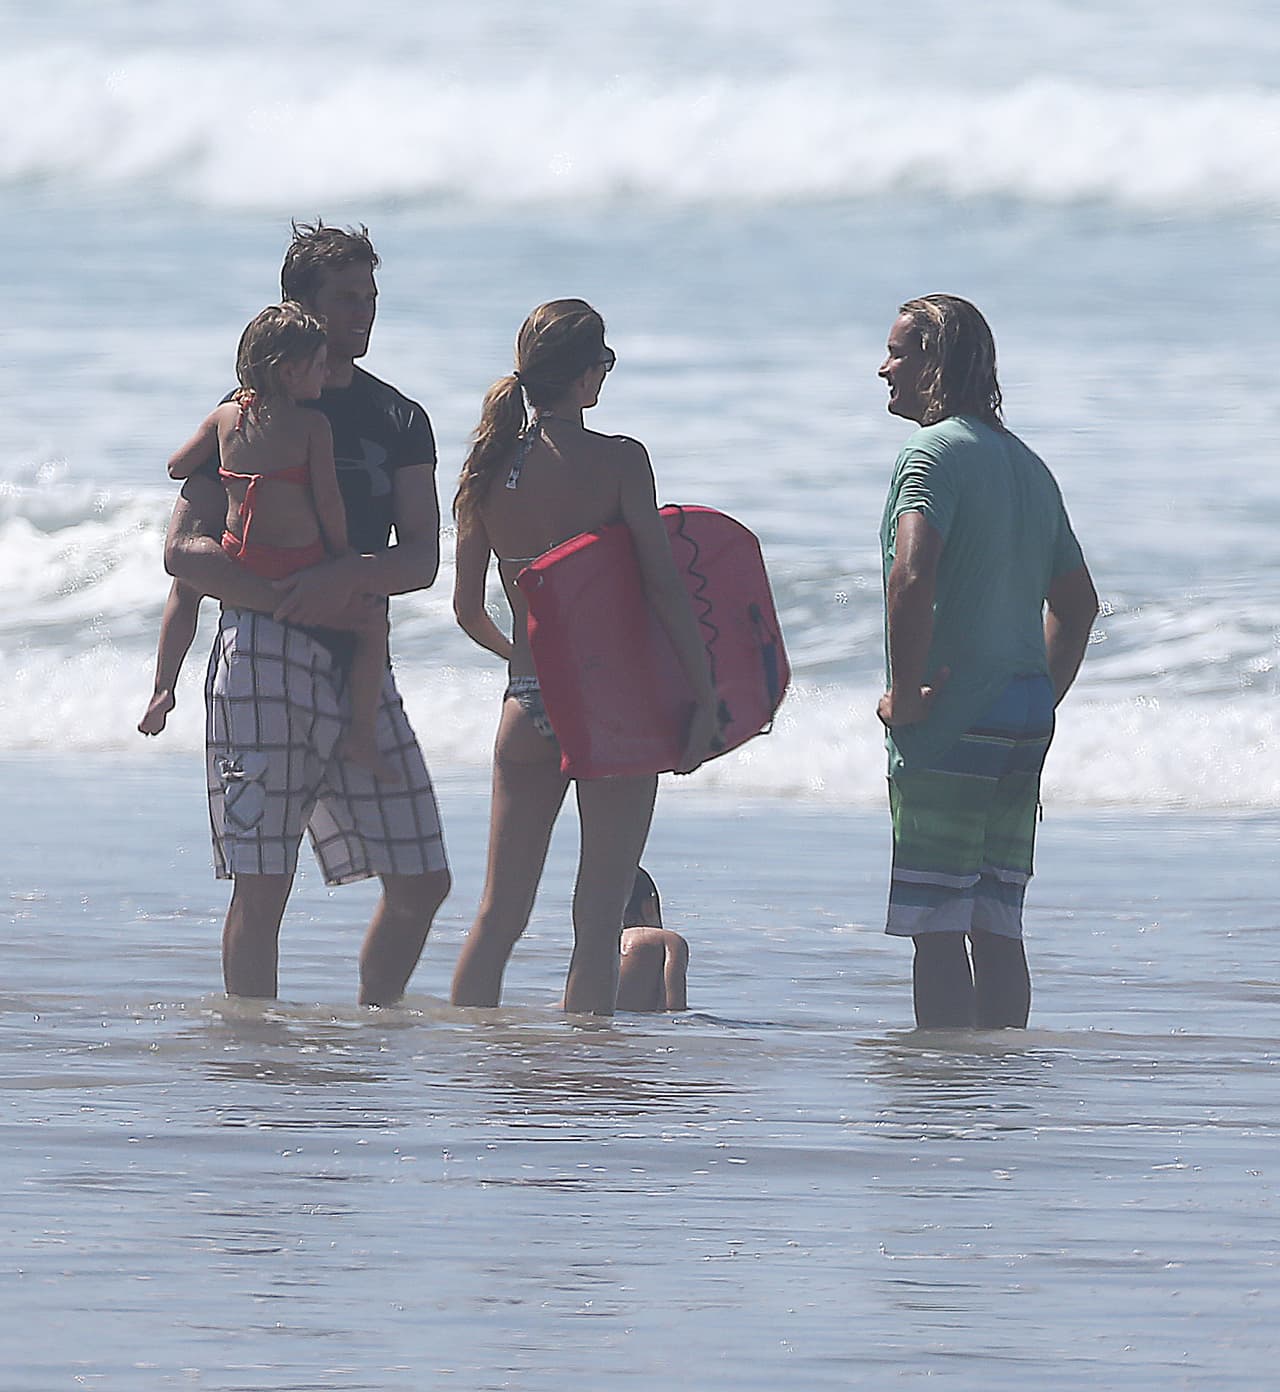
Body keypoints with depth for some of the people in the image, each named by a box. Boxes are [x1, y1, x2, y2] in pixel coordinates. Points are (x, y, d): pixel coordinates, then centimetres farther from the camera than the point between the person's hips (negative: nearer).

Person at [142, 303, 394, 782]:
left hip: (238, 567, 4)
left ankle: (163, 689, 31)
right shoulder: (312, 425, -11)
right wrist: (341, 555, 2)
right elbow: (328, 501, -13)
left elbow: (176, 468, 12)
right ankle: (361, 733, 6)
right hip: (300, 573, -4)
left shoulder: (225, 416, 1)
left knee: (185, 585, 37)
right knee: (372, 623, 14)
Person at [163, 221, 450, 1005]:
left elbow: (423, 559, 4)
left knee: (421, 881, 3)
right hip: (265, 649, -5)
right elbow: (185, 551, -4)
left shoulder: (399, 421, 14)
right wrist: (299, 598, -14)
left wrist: (352, 574, -17)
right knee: (263, 883, -9)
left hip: (360, 661, 5)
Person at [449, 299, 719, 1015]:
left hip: (528, 706, 4)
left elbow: (469, 609, 8)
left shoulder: (490, 465, 4)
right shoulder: (618, 460, -9)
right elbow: (665, 587, -13)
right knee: (600, 921, 0)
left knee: (499, 914, 11)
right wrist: (705, 697, -9)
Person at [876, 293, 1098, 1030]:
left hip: (952, 721, -8)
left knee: (937, 924, -7)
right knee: (996, 926, 10)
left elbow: (912, 576, -26)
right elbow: (1078, 603, 24)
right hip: (1023, 720, 8)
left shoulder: (935, 453, -10)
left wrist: (906, 692, -18)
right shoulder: (1028, 465, 18)